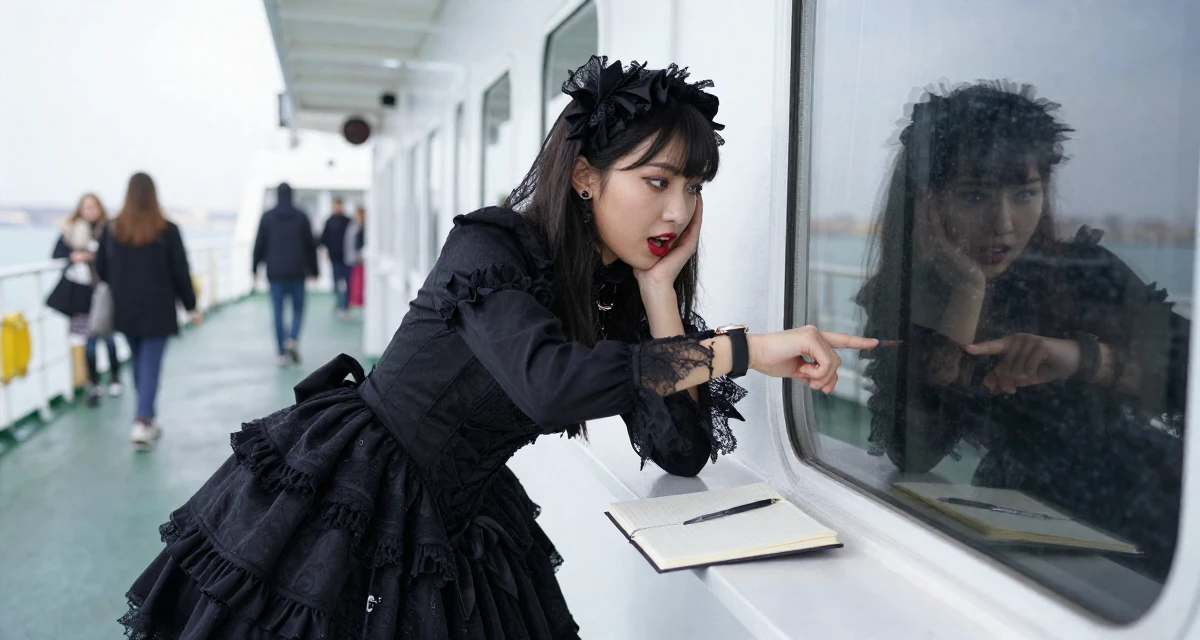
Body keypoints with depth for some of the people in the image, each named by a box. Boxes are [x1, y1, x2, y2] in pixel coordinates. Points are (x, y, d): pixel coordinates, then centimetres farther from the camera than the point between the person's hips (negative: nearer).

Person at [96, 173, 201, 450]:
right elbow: (180, 271, -6)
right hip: (158, 309, -3)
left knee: (138, 363, 17)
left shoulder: (112, 229, 0)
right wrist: (191, 305, 3)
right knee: (151, 365, -3)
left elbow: (102, 268, 5)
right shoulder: (167, 230, -9)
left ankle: (147, 418, 26)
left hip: (125, 309, 4)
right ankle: (142, 423, -13)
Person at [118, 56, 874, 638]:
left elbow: (682, 452, -6)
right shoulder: (493, 245, -18)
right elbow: (545, 381, -38)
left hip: (456, 531, 6)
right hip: (337, 501, -6)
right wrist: (746, 349, -35)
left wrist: (660, 287, -11)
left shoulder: (621, 296, 0)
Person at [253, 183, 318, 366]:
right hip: (297, 272, 0)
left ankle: (281, 352, 3)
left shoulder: (268, 217, 0)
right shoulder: (301, 217, 0)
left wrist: (255, 268, 9)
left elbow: (259, 244, 1)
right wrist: (313, 269, 9)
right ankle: (293, 339, -14)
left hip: (275, 272, 0)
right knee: (298, 308, 10)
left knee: (278, 311, 4)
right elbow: (310, 245, 2)